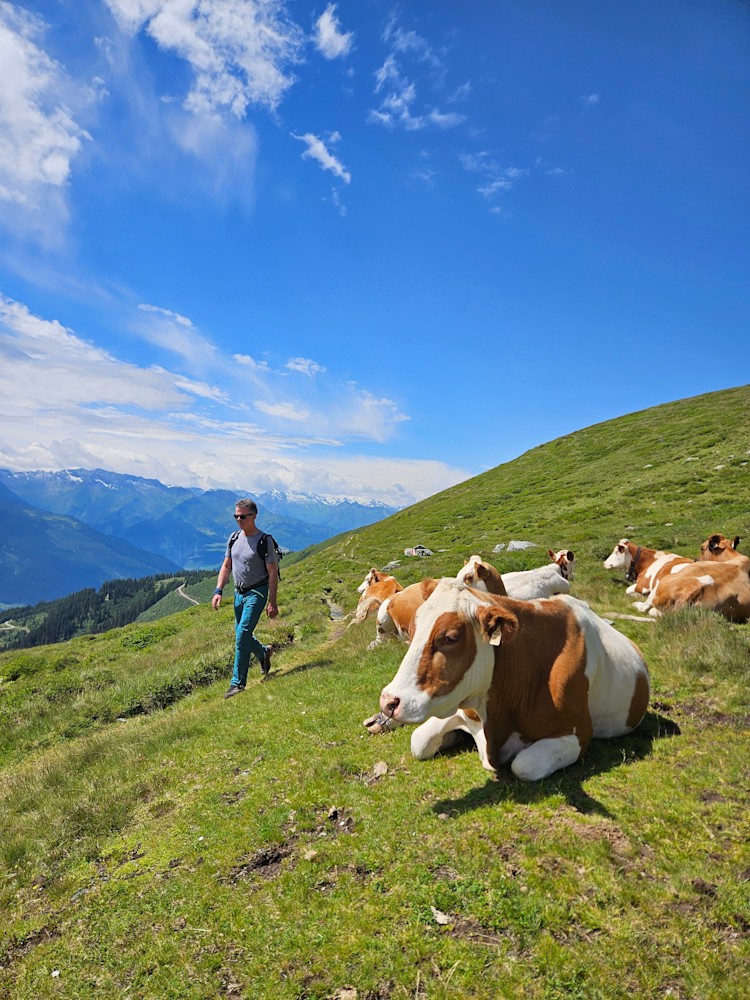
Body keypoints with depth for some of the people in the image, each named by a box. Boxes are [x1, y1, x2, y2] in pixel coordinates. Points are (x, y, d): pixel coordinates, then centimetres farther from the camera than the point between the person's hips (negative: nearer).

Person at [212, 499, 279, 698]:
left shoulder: (264, 541, -13)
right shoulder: (234, 538, 5)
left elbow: (273, 573, -12)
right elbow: (226, 566, 13)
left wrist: (272, 602, -15)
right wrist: (218, 591, 1)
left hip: (257, 593, -7)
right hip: (239, 592, 7)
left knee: (242, 635, -14)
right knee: (242, 636, 14)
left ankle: (238, 682, -5)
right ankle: (264, 652, 43)